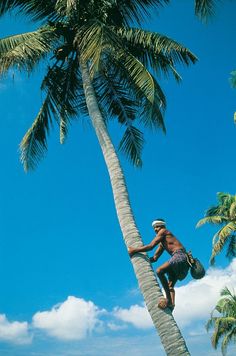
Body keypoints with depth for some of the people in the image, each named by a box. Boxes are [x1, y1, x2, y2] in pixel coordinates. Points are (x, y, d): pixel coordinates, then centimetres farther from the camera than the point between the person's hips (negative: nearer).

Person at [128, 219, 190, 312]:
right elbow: (154, 258, 31)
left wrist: (134, 250, 2)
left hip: (180, 256, -10)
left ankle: (168, 299, -23)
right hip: (179, 259, 10)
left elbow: (150, 246, -4)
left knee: (159, 271, -23)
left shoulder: (163, 231, 5)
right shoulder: (162, 243, 31)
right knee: (170, 285, 9)